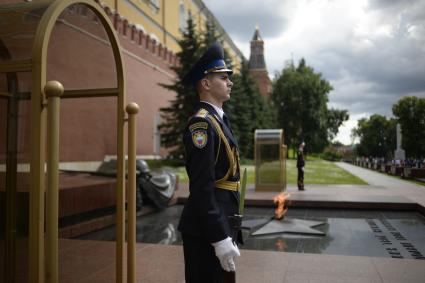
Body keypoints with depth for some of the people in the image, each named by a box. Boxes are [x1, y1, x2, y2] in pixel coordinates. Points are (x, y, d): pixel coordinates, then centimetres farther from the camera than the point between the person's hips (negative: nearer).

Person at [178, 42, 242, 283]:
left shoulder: (219, 119, 13)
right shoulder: (202, 123, -17)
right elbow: (202, 188, -23)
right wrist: (220, 238, -23)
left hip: (221, 224, 10)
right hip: (207, 231, -9)